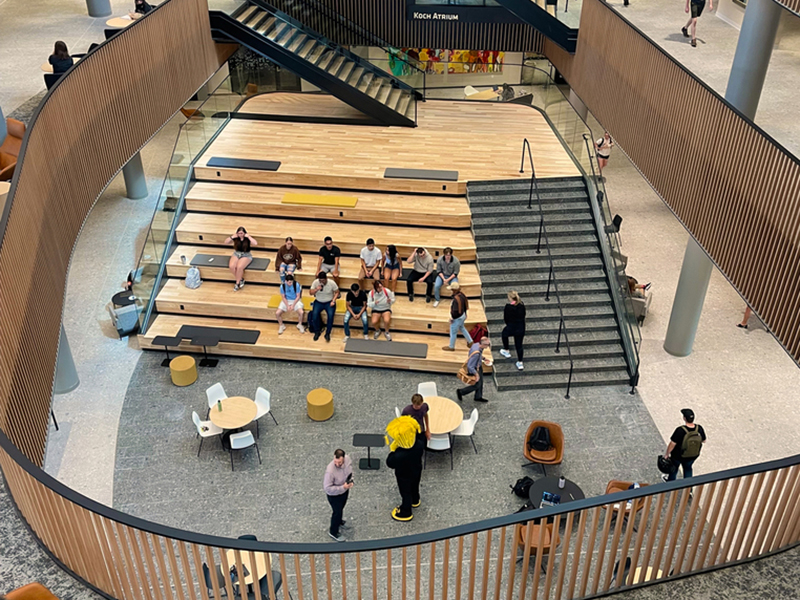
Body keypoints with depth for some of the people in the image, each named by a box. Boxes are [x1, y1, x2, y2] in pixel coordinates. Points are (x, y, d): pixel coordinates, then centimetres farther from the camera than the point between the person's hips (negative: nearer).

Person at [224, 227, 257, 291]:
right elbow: (226, 242, -1)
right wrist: (232, 237, -13)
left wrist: (248, 236, -21)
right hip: (236, 254, 3)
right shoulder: (235, 238, 0)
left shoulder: (248, 239, -8)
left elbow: (255, 243, -26)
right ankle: (241, 280, -7)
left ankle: (237, 283, -12)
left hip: (246, 255, -3)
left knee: (239, 267, -33)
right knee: (231, 266, -27)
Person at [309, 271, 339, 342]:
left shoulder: (332, 283, -14)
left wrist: (333, 301, -14)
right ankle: (317, 332, -6)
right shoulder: (315, 282, -10)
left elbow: (337, 292, -2)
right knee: (314, 314, -27)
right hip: (318, 302, 1)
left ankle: (327, 334, -13)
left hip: (329, 302, -1)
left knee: (330, 315, -29)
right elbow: (310, 293, -6)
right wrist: (316, 289, -26)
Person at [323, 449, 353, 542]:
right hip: (334, 495, -6)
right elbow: (327, 488, -32)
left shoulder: (347, 459, -24)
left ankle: (339, 521, 63)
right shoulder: (330, 471, -42)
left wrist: (351, 480, -10)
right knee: (337, 511, 17)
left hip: (345, 490, 6)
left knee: (341, 507, 32)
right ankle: (333, 532, 44)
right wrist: (342, 488, -34)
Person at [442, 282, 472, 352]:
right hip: (462, 315, 9)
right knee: (462, 328, 32)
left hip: (457, 318, -9)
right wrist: (465, 314, 20)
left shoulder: (456, 299, -35)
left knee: (453, 333, 13)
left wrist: (452, 318, -15)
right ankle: (470, 342, 44)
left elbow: (456, 311, -31)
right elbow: (465, 304, 7)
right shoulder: (461, 294, -8)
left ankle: (451, 347, 33)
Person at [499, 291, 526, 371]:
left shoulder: (508, 307, -22)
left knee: (504, 334, 31)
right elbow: (523, 316, 3)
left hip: (511, 328, -4)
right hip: (521, 328, 4)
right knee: (519, 345, 17)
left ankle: (506, 351, 42)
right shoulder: (522, 305, -6)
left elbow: (505, 319, -11)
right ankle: (520, 363, 22)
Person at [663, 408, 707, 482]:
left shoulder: (680, 430, -36)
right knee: (688, 468, 31)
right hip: (693, 456, 3)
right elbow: (703, 441, -5)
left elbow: (672, 444, -25)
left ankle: (671, 481, 53)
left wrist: (667, 454, -9)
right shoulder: (699, 428, -23)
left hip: (678, 456, -3)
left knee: (674, 467, 27)